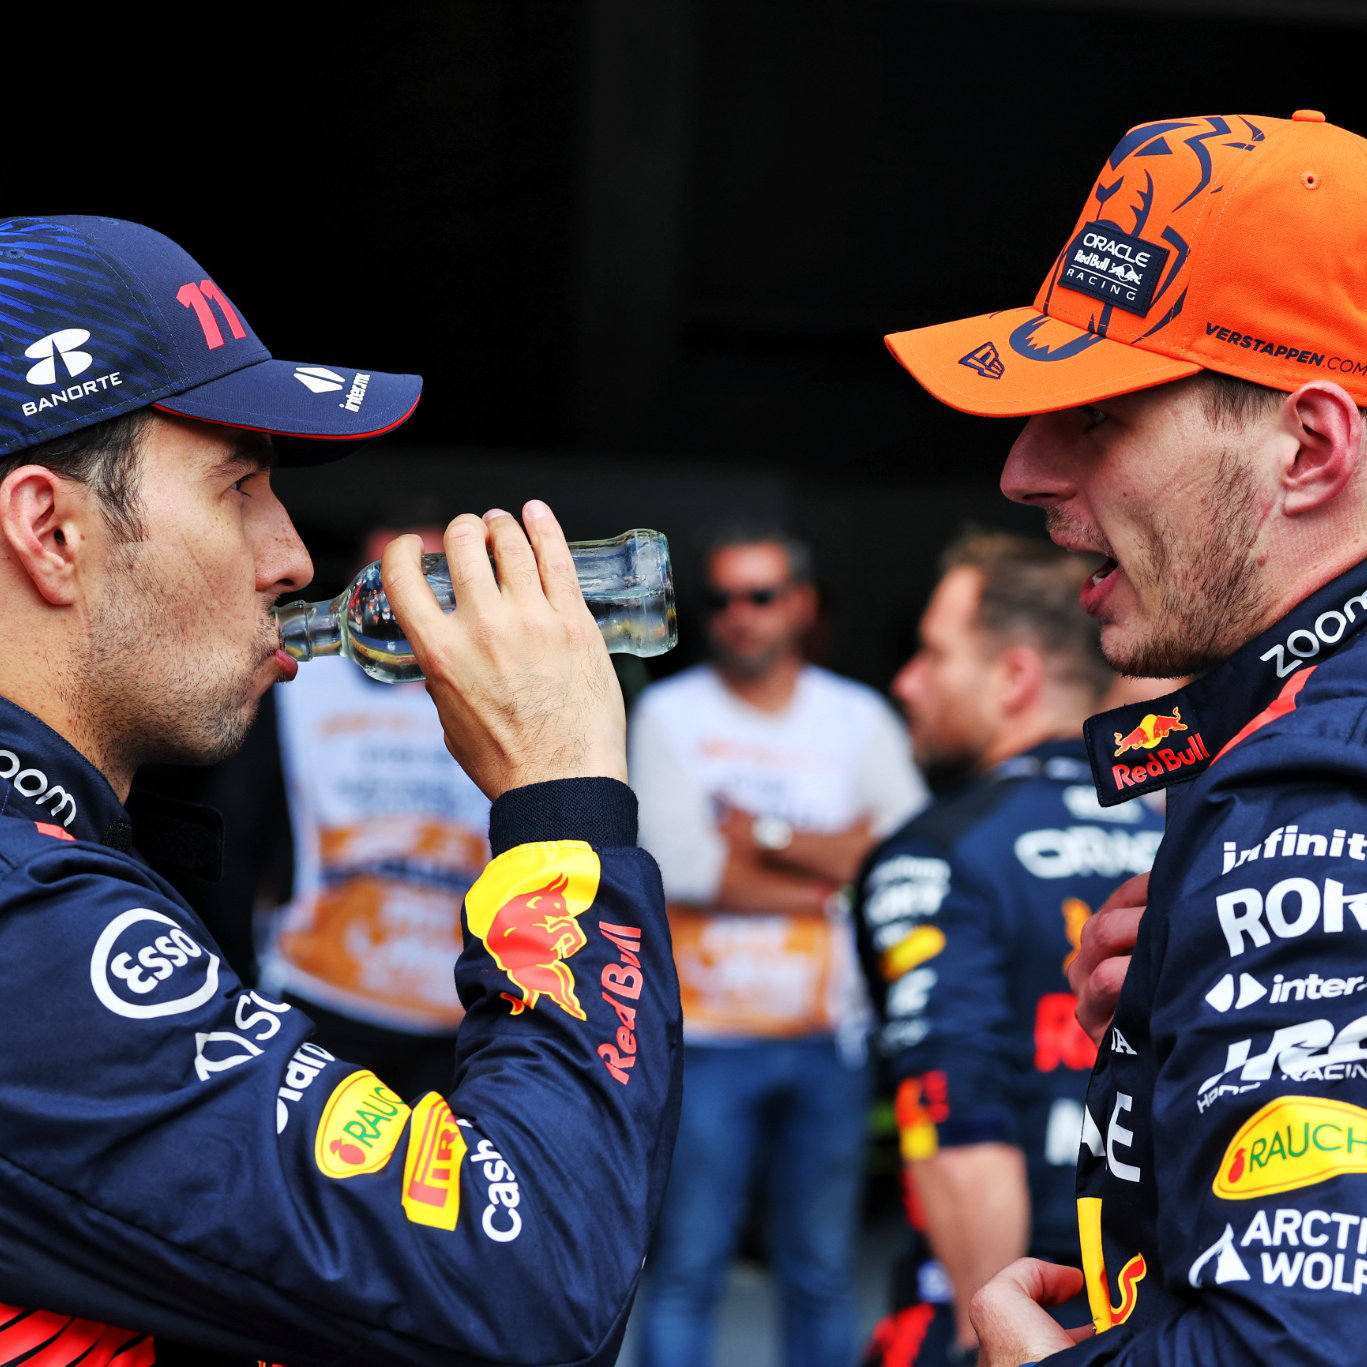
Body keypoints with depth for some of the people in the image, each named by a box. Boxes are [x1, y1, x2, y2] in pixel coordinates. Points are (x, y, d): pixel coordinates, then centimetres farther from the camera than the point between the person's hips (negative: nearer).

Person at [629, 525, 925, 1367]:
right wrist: (827, 870, -5)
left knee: (822, 1271, 7)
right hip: (707, 1037, -2)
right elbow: (680, 866, -10)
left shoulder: (861, 719, 8)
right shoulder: (670, 714, 2)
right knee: (686, 1271, -2)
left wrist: (763, 834, -7)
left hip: (827, 1037, 2)